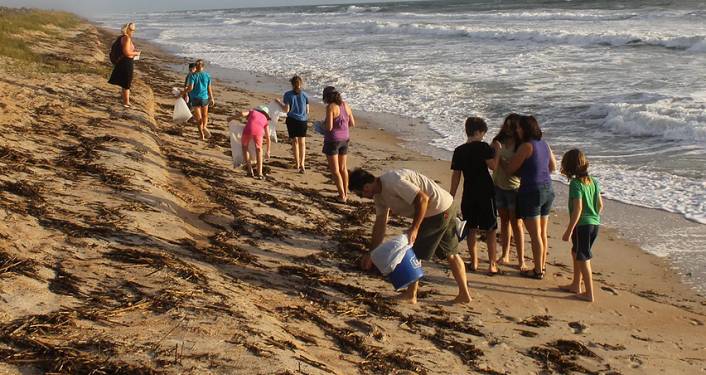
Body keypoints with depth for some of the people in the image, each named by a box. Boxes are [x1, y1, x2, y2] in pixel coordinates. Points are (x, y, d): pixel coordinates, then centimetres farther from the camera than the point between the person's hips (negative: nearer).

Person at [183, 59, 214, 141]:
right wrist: (211, 98, 12)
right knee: (205, 115, 19)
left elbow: (190, 88, -17)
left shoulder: (193, 75, -9)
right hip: (204, 97, 1)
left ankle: (202, 135, 6)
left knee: (199, 117, 7)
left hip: (195, 98, -1)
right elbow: (209, 88, 1)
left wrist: (183, 92, -1)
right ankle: (204, 127, -7)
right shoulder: (207, 75, -2)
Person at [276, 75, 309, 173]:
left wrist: (280, 102, 3)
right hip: (302, 120, 1)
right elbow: (307, 111, 2)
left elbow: (286, 110, -11)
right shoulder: (304, 95, -2)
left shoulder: (288, 95, -8)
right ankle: (301, 164, -8)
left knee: (294, 141, 14)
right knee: (302, 142, 7)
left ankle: (297, 164, 20)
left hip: (292, 120, -1)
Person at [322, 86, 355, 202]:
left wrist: (323, 124, 0)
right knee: (343, 167, 19)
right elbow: (352, 123, 9)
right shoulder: (345, 105, 3)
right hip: (345, 138, 7)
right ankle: (345, 193, 26)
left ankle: (342, 195, 0)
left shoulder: (330, 107, -18)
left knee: (334, 170, 2)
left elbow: (329, 127, -22)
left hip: (333, 140, -7)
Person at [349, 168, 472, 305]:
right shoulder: (379, 193, 6)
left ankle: (411, 295, 11)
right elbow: (380, 223, 11)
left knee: (414, 252, 0)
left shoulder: (393, 182, -25)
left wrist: (414, 229, -26)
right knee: (451, 253, 19)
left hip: (439, 210, -10)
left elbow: (423, 199, -27)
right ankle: (464, 294, 28)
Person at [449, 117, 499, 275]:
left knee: (471, 229, 14)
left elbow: (456, 175, 3)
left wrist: (451, 196, 9)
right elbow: (493, 166, -19)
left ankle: (474, 262, 19)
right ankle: (492, 264, 3)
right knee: (490, 230, 4)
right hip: (486, 193, -3)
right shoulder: (483, 147, -10)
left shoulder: (459, 151, 3)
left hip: (468, 195, 4)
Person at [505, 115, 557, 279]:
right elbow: (553, 167, 21)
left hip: (531, 192, -8)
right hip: (547, 190, 8)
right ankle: (541, 267, 23)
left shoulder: (526, 146, -15)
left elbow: (510, 169, -10)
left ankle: (538, 271, 4)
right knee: (543, 233, 15)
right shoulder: (544, 145, 9)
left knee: (535, 235, -1)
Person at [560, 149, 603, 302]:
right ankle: (576, 285, 34)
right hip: (595, 224, 8)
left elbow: (578, 208, -22)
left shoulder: (575, 183, -16)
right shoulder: (593, 181, 6)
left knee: (583, 259, 2)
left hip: (582, 225, -8)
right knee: (576, 253, 24)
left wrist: (569, 230, -20)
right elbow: (600, 205, 10)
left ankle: (589, 293, 6)